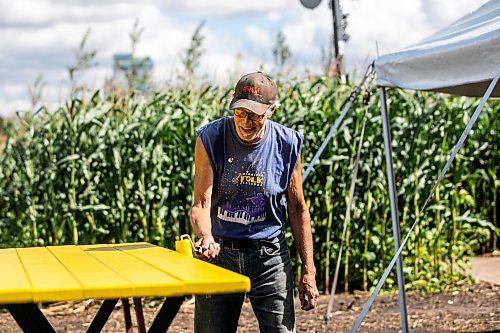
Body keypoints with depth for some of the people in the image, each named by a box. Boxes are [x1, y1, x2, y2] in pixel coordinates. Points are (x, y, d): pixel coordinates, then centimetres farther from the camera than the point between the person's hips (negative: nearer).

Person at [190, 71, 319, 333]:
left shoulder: (287, 145, -6)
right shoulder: (210, 138, -10)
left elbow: (298, 210, 3)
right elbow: (201, 203, -13)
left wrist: (308, 272, 0)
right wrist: (206, 237, -35)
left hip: (269, 255, 0)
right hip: (219, 252, 0)